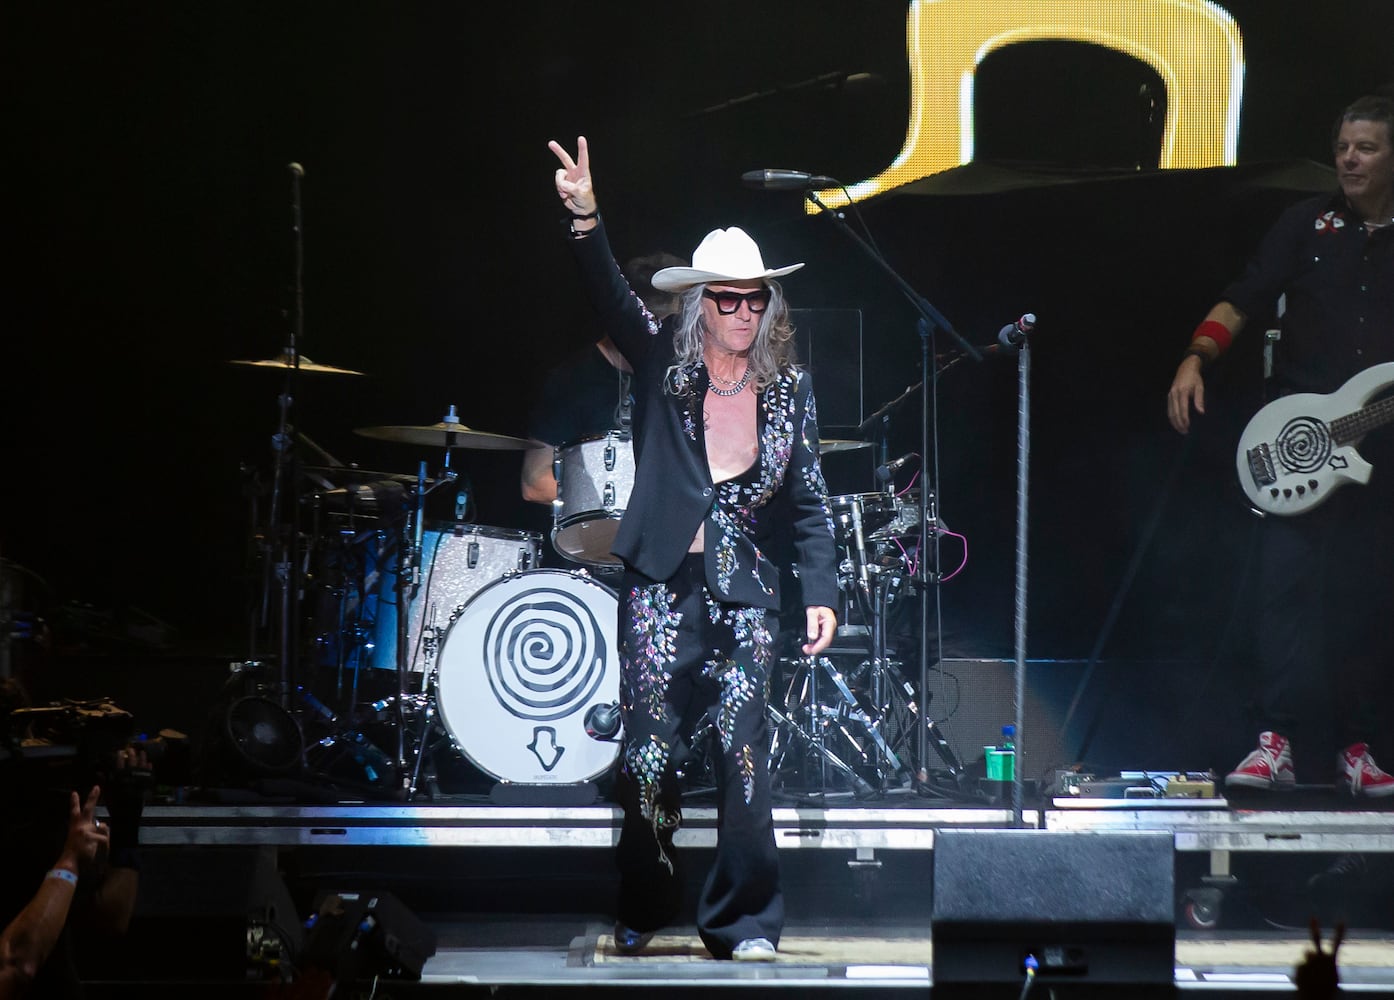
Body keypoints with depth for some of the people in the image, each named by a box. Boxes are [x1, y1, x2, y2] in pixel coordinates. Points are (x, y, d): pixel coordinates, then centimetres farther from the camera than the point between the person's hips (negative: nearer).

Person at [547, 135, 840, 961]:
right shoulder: (662, 365, 2)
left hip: (745, 595, 1)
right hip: (662, 588, -1)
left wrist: (821, 593, -3)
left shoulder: (790, 390, 7)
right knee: (650, 754, 0)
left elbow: (811, 503, 8)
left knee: (742, 749, -10)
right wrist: (588, 224, -33)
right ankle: (644, 913, 18)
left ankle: (746, 921, 0)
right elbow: (613, 300, -15)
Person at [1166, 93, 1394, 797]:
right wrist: (1195, 361, -16)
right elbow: (1241, 302, -1)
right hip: (1297, 438, -1)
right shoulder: (1308, 224, 4)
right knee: (1284, 584, -10)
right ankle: (1278, 744, -12)